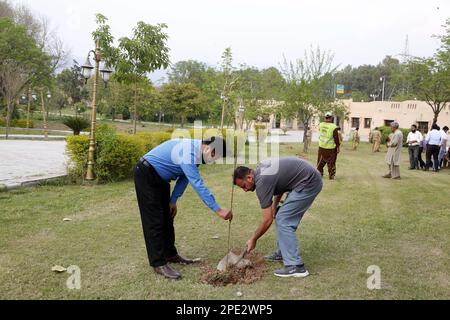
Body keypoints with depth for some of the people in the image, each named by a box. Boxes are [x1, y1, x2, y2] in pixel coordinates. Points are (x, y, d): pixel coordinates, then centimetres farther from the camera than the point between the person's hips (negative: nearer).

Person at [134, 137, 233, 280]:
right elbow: (198, 185, -37)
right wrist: (218, 210, -37)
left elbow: (184, 178, 6)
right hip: (146, 175, -10)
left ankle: (170, 254, 26)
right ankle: (159, 264, -5)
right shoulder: (188, 153, -31)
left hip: (160, 178, 10)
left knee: (167, 217, 14)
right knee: (155, 221, -10)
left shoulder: (196, 151, -1)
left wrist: (173, 200, 3)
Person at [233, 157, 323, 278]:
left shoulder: (262, 182, -17)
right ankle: (282, 253, 27)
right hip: (309, 180, 10)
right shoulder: (260, 170, 8)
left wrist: (253, 240, -1)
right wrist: (274, 205, 13)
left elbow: (267, 220, -14)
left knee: (284, 221, -9)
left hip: (309, 183, -10)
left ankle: (296, 266, -10)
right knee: (283, 218, 15)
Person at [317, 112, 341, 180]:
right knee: (331, 162, 7)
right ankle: (331, 176, 11)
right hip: (331, 148, -4)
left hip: (322, 146, 4)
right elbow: (336, 138, -14)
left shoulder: (321, 125, -5)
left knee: (321, 161, 19)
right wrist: (338, 147, -4)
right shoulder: (334, 127, -19)